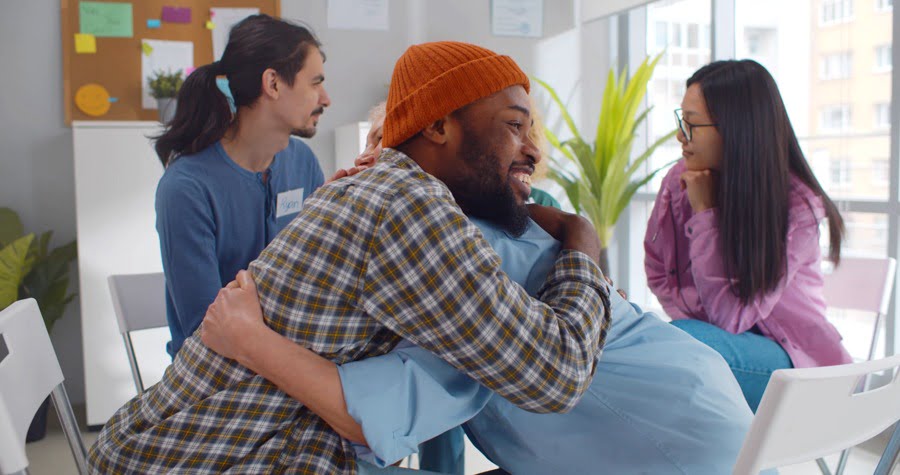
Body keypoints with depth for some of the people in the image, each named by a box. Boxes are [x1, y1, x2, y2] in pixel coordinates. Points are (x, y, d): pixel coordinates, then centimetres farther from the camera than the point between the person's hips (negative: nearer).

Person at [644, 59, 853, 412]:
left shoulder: (798, 207, -18)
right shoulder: (680, 179, -7)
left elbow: (731, 318, -22)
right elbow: (657, 274, 6)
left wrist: (704, 211, -23)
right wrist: (696, 315, -13)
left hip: (790, 356, -4)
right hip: (712, 335, 4)